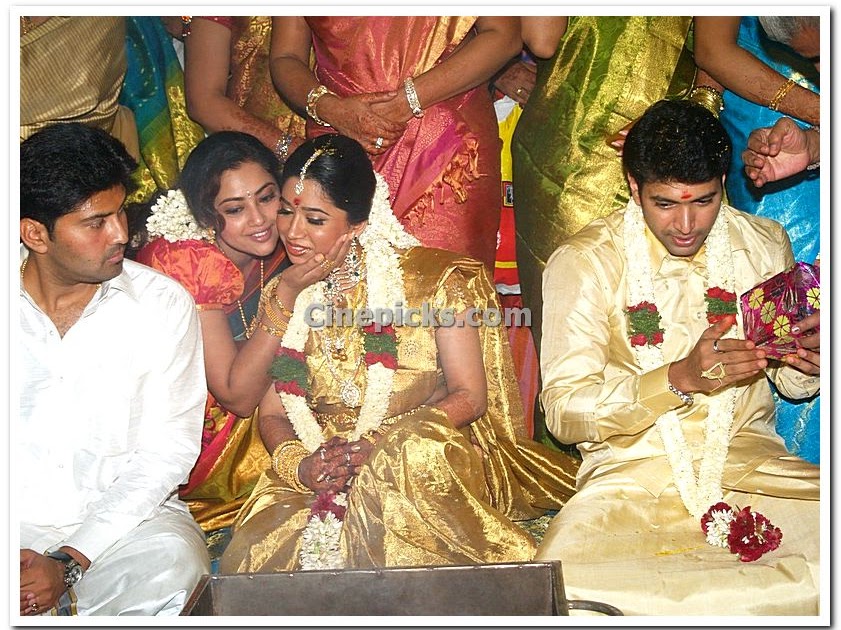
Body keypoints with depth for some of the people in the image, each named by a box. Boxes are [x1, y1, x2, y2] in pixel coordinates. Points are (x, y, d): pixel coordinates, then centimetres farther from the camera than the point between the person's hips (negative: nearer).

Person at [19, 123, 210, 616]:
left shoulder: (163, 304, -1)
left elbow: (168, 451, -5)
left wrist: (69, 562, -15)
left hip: (122, 515, 1)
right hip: (16, 520, -1)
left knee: (172, 564, -31)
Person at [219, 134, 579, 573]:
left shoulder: (430, 277, -4)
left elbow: (469, 396, -4)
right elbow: (272, 413, 8)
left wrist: (381, 445, -19)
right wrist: (299, 466, -16)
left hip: (429, 460, -1)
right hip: (318, 473, 2)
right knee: (257, 555, -27)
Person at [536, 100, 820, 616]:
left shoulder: (764, 242, 7)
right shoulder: (584, 262, -6)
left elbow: (792, 382, 17)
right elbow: (563, 410, -14)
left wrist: (807, 365, -8)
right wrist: (681, 378, -27)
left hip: (750, 456, 3)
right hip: (633, 467, -2)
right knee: (566, 585, -31)